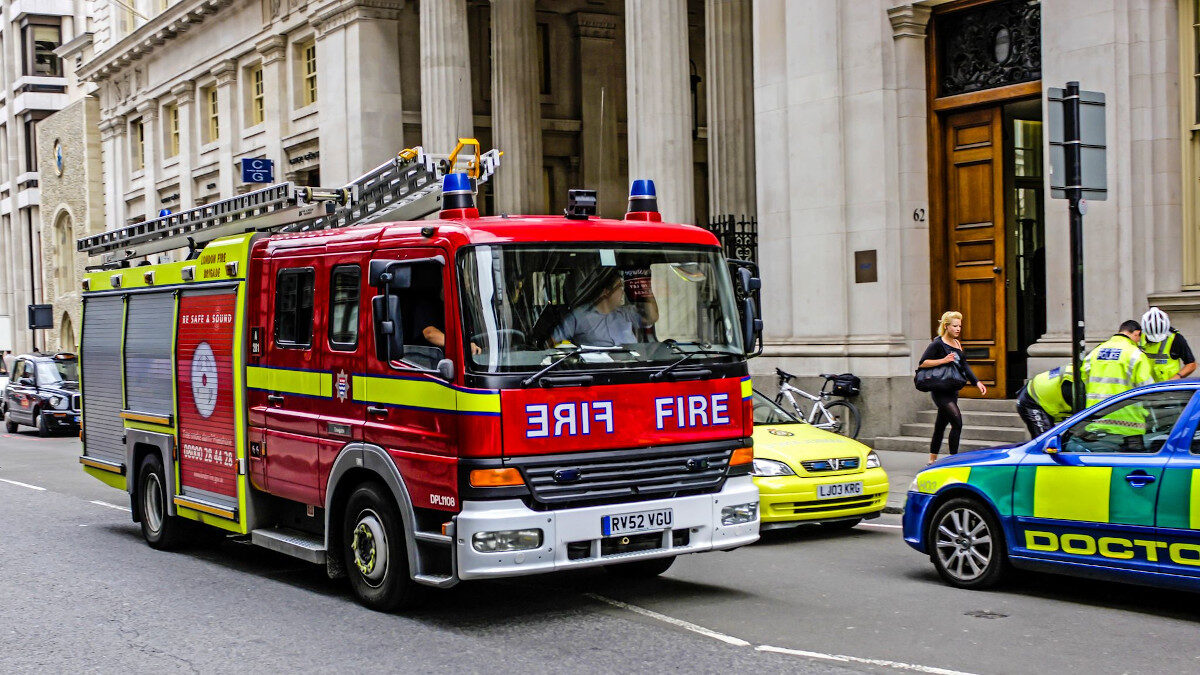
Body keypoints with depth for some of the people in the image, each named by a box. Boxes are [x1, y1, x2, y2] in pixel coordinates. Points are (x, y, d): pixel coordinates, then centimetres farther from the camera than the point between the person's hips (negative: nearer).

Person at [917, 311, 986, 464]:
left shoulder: (957, 344, 14)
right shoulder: (937, 344, -10)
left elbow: (964, 365, 15)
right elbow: (922, 363, -14)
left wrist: (977, 382, 5)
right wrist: (943, 360, -22)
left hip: (952, 391, 8)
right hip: (940, 391, -8)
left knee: (941, 425, 13)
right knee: (957, 422, -15)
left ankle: (932, 460, 22)